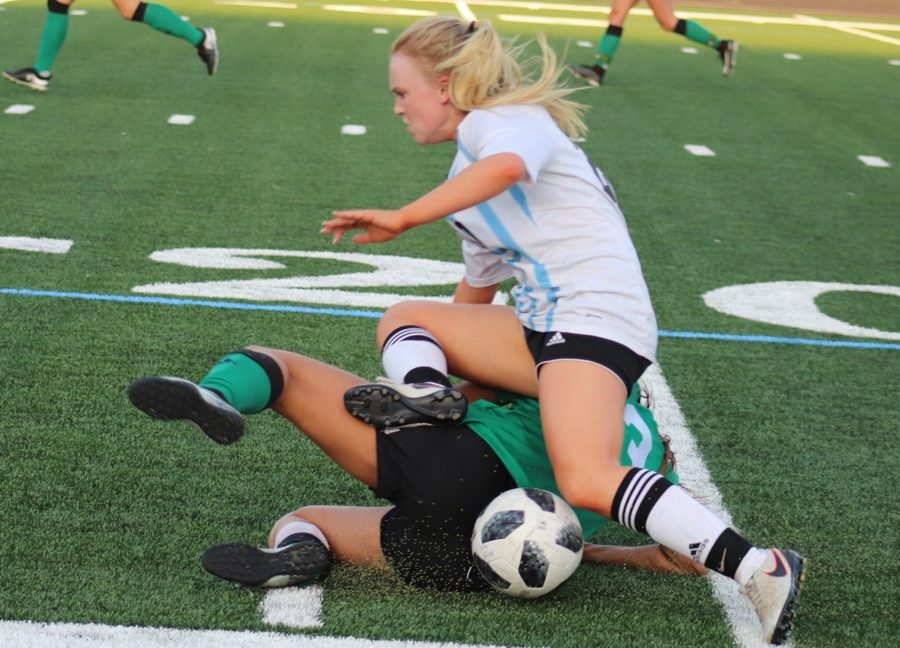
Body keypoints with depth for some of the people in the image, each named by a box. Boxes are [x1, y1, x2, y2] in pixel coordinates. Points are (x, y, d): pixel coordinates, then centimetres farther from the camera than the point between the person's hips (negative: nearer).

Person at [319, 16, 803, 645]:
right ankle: (424, 391, -14)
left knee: (588, 482, -31)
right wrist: (437, 369, 46)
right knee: (402, 318, 9)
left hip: (599, 316, -10)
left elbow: (505, 166, -31)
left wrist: (400, 219, -27)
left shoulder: (506, 119, -2)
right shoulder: (468, 177, 29)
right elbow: (477, 289, 39)